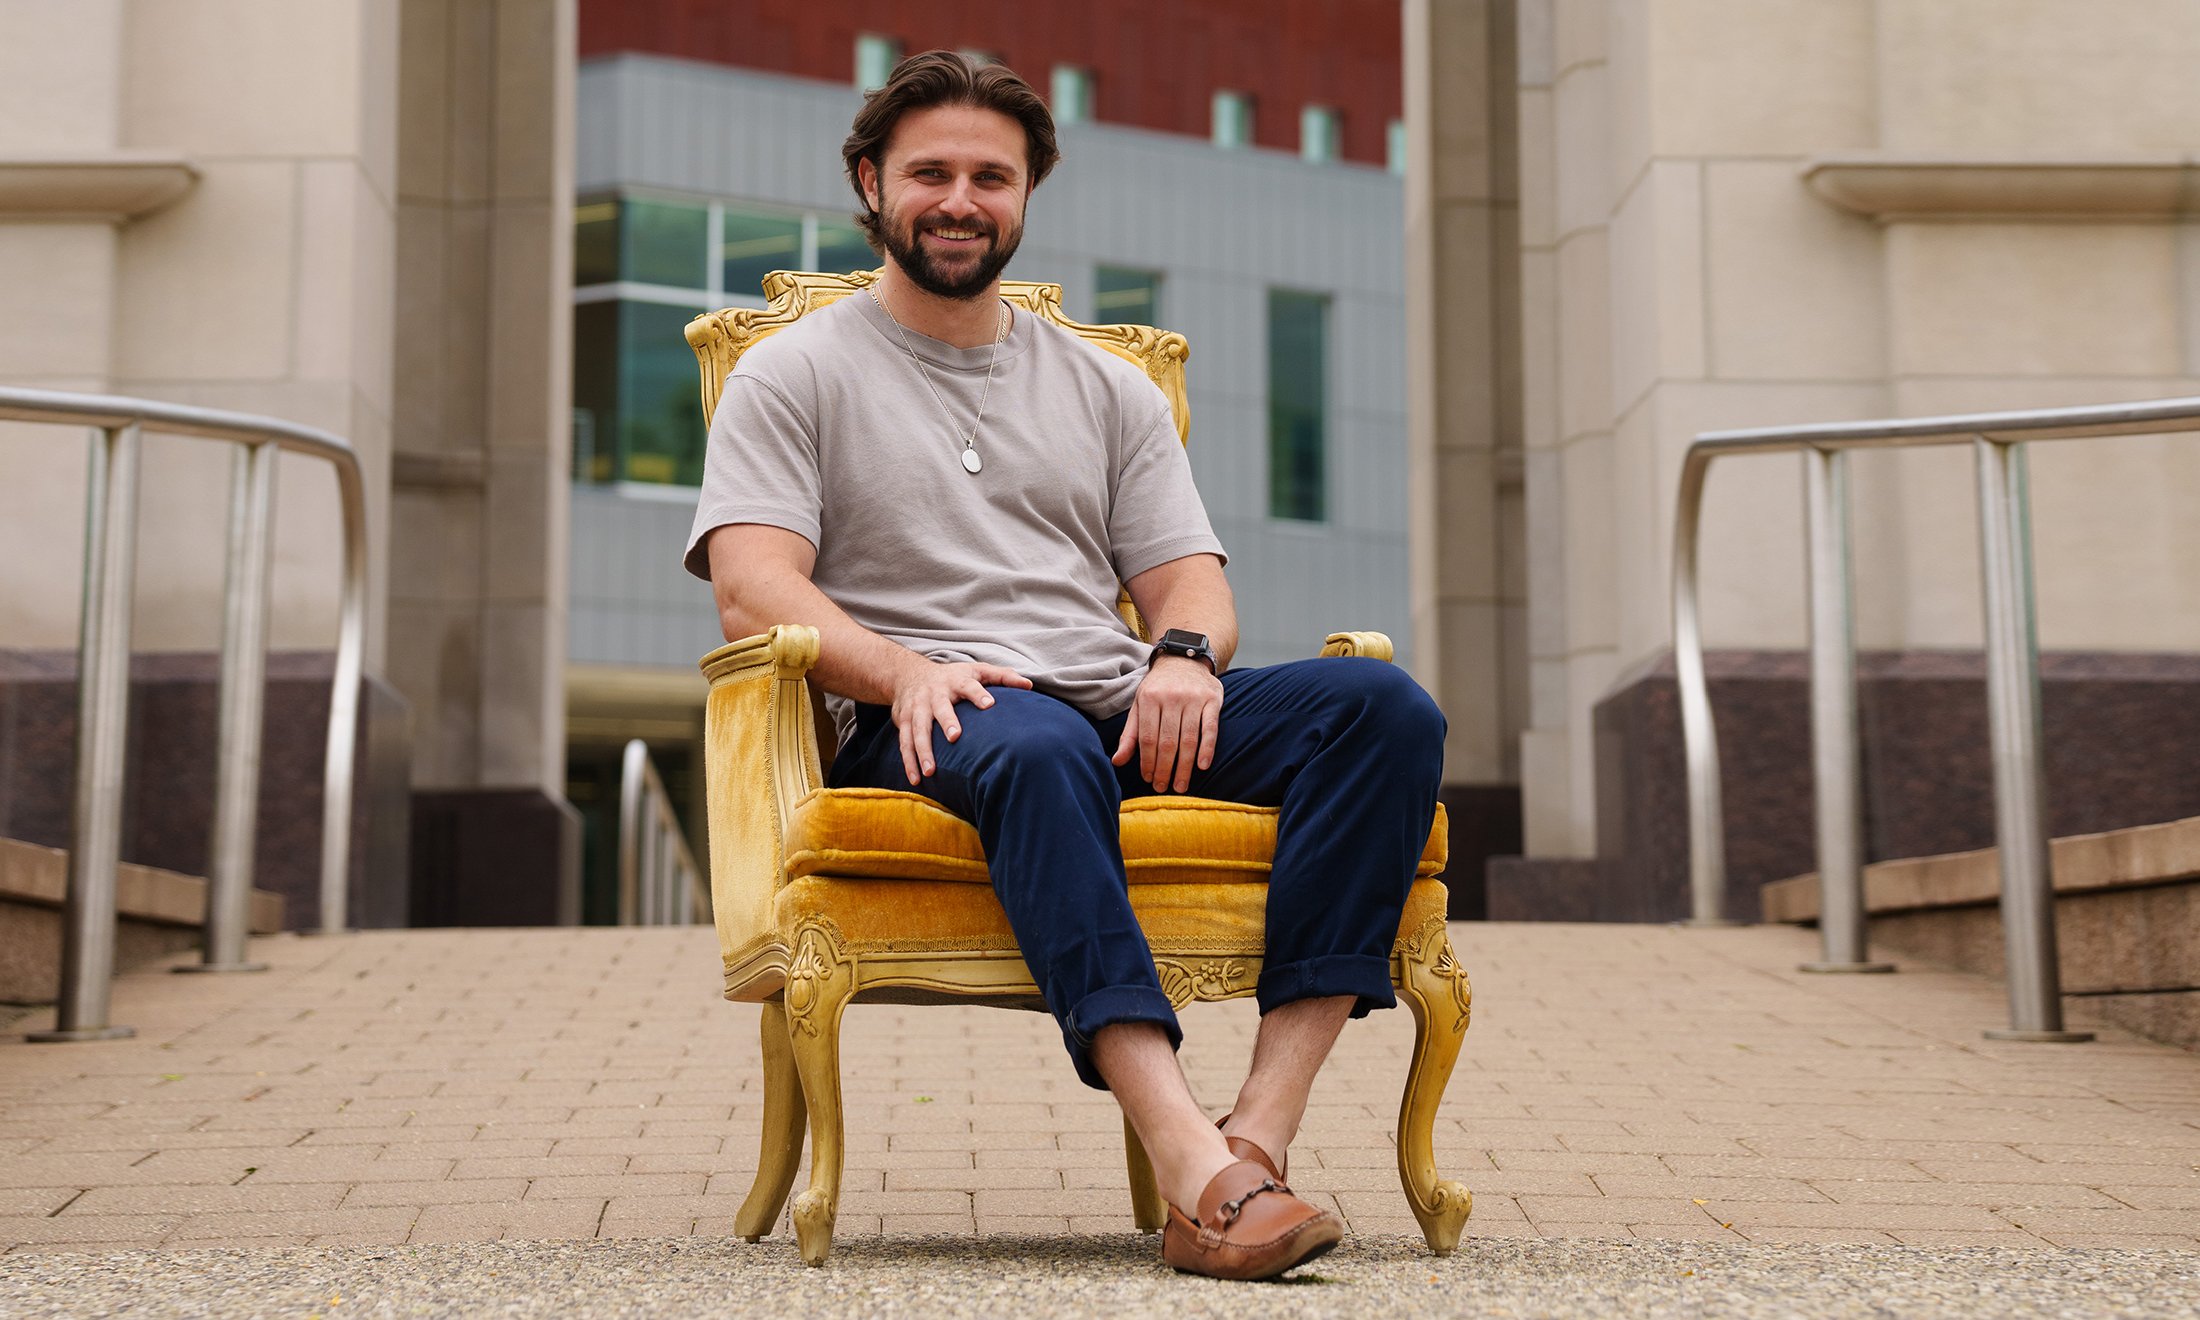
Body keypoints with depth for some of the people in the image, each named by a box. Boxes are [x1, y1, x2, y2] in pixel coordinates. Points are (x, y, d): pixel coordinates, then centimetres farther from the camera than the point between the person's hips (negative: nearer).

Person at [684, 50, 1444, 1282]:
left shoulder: (1112, 388, 27)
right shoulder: (794, 374, 14)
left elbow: (1192, 578, 17)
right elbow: (752, 591, -1)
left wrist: (1185, 656, -9)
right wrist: (902, 669, -21)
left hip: (1124, 716, 5)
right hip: (927, 726, -4)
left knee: (1385, 706, -23)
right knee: (1040, 746, -41)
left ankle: (1262, 1130, -36)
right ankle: (1191, 1162, -52)